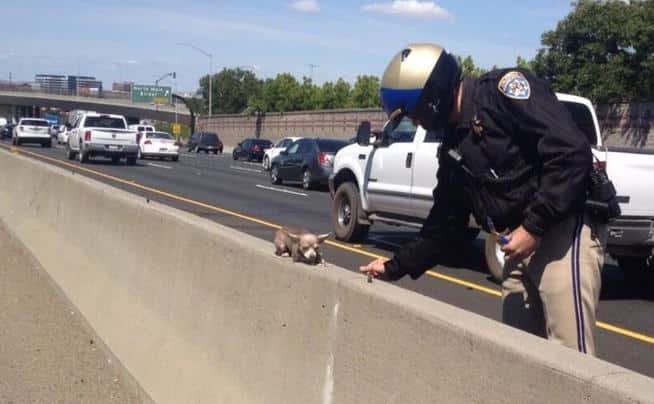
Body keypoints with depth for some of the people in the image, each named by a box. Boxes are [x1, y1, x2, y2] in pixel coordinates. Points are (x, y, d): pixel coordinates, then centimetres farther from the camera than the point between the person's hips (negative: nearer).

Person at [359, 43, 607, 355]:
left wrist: (533, 227, -19)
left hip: (565, 232, -9)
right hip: (523, 242, 9)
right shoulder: (453, 149, 16)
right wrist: (396, 267, 20)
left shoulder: (506, 89, -9)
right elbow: (446, 226, 22)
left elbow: (572, 153, -19)